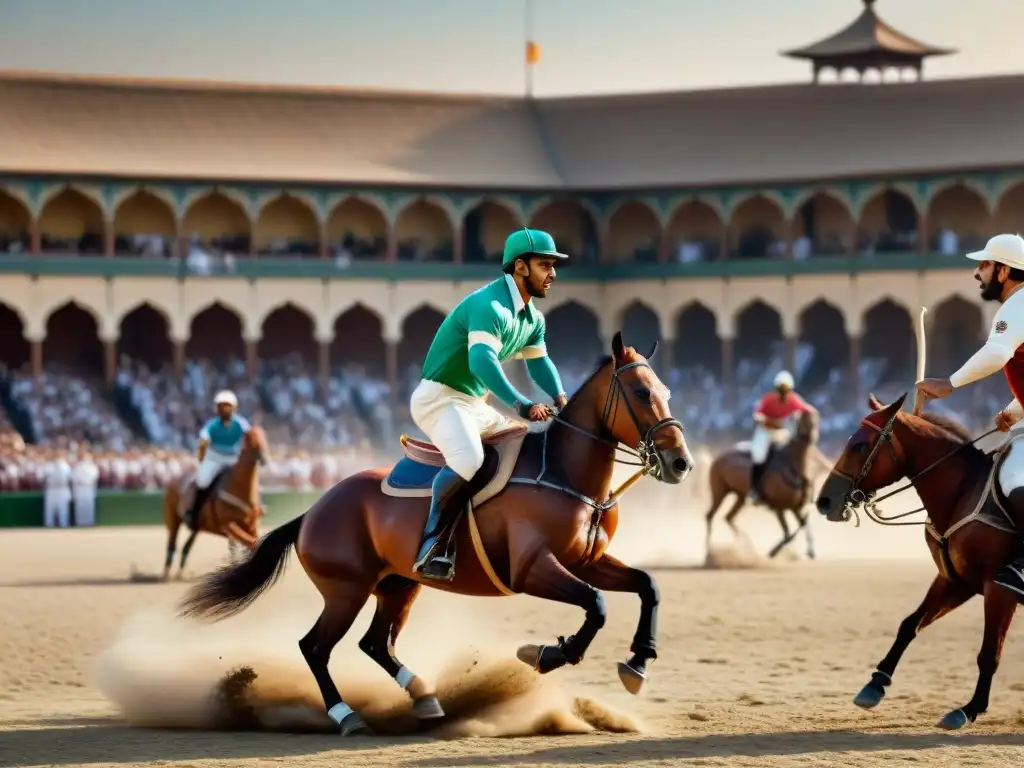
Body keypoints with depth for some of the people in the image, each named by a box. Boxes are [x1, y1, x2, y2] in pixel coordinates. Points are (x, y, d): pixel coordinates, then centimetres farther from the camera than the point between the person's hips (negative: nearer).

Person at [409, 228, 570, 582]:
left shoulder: (532, 317, 11)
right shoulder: (490, 306, -22)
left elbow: (539, 362, 16)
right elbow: (482, 361, -36)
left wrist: (560, 399, -5)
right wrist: (522, 405, -45)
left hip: (474, 405, 11)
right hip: (439, 398, -11)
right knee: (468, 459, -35)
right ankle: (432, 540, -30)